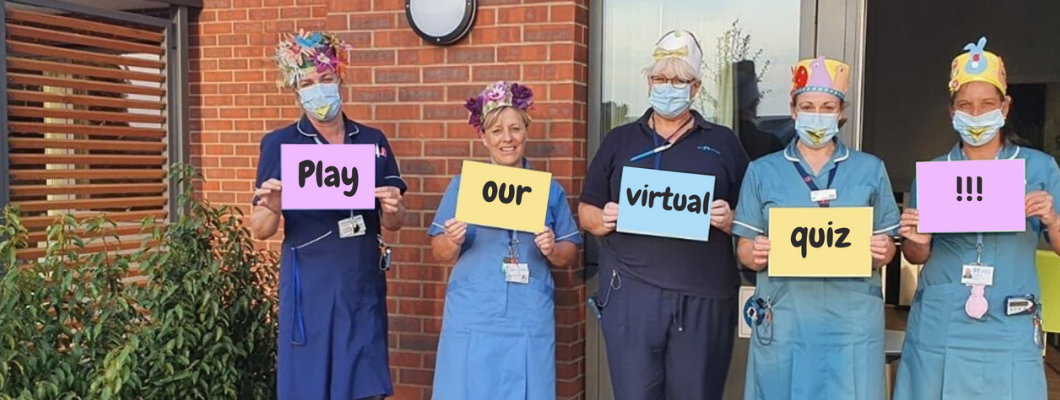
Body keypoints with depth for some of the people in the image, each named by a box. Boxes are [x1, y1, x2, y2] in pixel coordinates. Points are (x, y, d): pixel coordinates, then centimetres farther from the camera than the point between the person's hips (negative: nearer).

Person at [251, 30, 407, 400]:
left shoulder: (373, 141, 5)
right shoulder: (279, 144, -2)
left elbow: (393, 223, 11)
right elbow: (261, 231, -1)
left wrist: (392, 208, -11)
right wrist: (271, 208, -22)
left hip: (364, 285, 2)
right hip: (309, 286, -2)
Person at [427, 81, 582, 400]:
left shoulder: (549, 190, 7)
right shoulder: (463, 185, 3)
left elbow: (570, 255, 10)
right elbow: (440, 254, 5)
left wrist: (552, 250, -10)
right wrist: (453, 242, -16)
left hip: (530, 321, 1)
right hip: (473, 320, -1)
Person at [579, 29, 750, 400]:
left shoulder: (723, 142, 11)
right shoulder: (619, 140, 12)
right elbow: (586, 212, 12)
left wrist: (730, 220, -12)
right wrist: (604, 220, -9)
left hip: (704, 297, 0)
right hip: (631, 293, 0)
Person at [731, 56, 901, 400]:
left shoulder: (871, 170, 9)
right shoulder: (762, 171, 6)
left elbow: (887, 248, 11)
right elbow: (745, 250, 6)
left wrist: (882, 252, -10)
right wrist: (756, 254, -15)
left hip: (852, 319, 1)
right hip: (783, 318, 0)